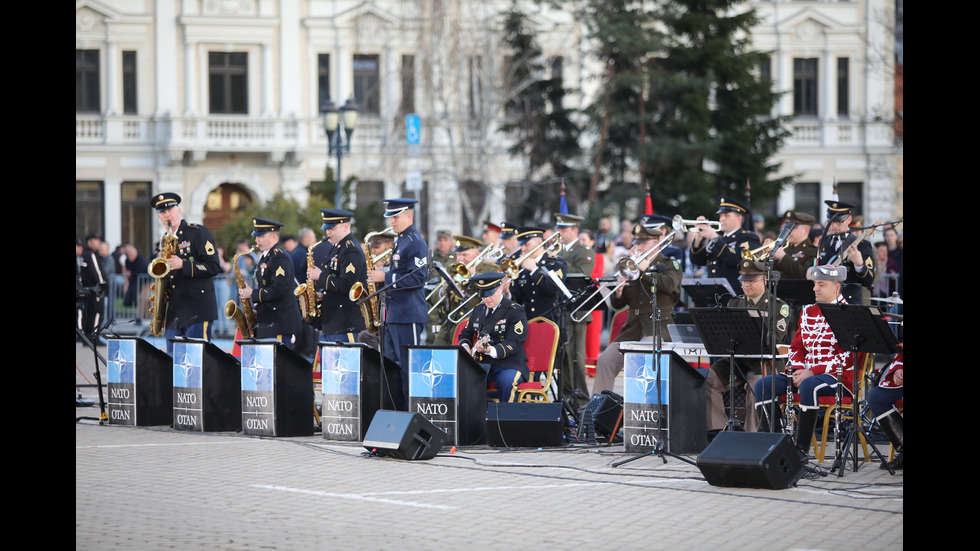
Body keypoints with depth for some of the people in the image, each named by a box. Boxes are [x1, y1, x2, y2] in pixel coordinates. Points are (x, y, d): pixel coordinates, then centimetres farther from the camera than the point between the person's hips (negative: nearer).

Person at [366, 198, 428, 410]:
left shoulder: (416, 243, -11)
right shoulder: (399, 241, 18)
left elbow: (418, 278, -20)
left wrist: (386, 278, -20)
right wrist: (380, 276, 11)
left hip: (408, 315, -10)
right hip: (393, 314, 10)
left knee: (409, 369, -8)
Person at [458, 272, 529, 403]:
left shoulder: (515, 311, -5)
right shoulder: (478, 310, 16)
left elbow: (513, 344, -15)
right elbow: (465, 334, 28)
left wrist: (490, 350, -33)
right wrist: (465, 347, 3)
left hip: (509, 364, -5)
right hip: (481, 363, 5)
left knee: (506, 382, -37)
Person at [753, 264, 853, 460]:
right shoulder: (808, 312, 17)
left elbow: (848, 357, -15)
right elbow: (797, 347, 19)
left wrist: (811, 372, -19)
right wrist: (798, 370, -4)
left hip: (839, 376, -8)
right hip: (807, 372, 8)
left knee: (808, 386, -39)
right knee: (763, 384, -11)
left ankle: (802, 449, -32)